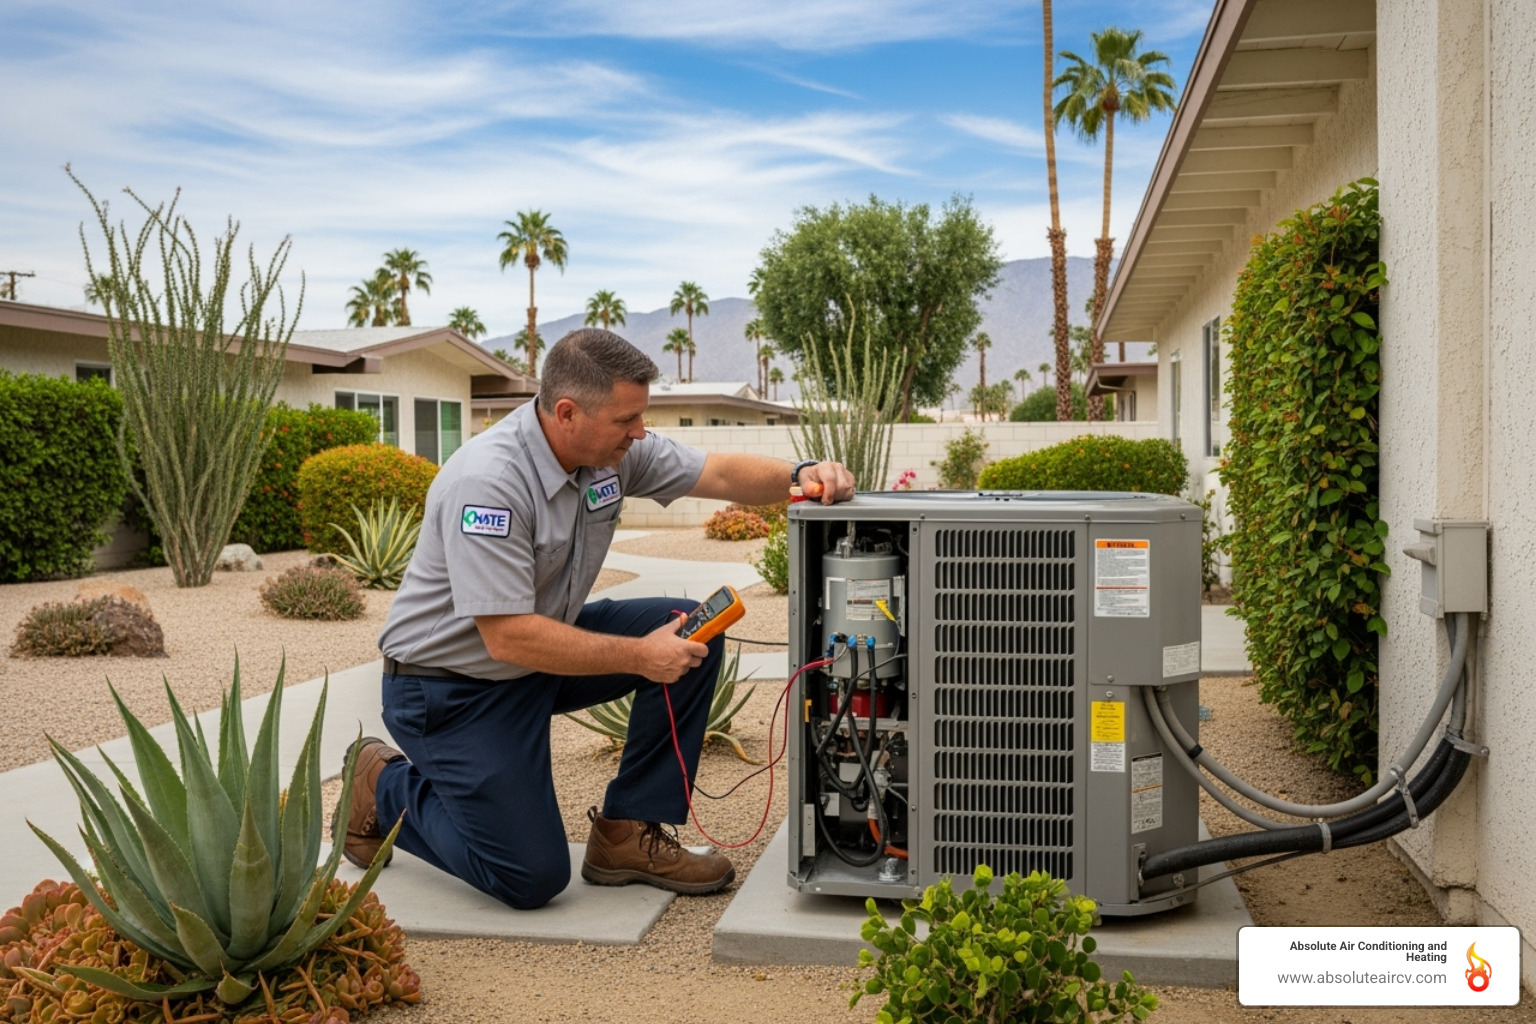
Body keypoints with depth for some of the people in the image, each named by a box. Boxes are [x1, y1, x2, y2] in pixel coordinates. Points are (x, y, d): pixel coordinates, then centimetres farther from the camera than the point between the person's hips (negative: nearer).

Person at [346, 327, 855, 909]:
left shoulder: (611, 447, -8)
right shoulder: (487, 483, -30)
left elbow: (721, 474, -2)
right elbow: (509, 639, -32)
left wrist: (800, 477, -22)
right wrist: (640, 655, -29)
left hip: (541, 646, 8)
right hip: (452, 685, -8)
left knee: (693, 632, -10)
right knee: (532, 878, -10)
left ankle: (628, 834, 1)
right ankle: (384, 787, 14)